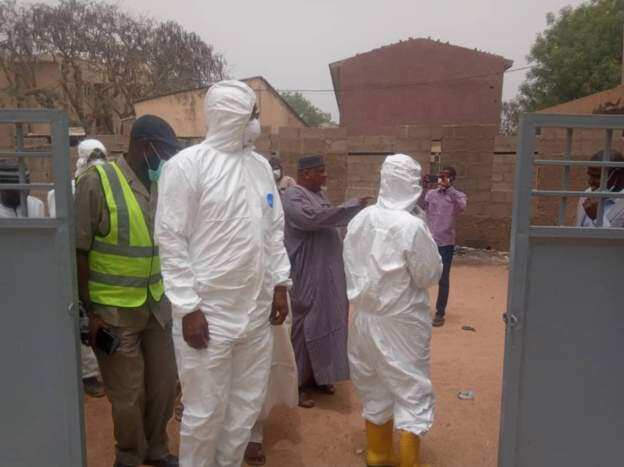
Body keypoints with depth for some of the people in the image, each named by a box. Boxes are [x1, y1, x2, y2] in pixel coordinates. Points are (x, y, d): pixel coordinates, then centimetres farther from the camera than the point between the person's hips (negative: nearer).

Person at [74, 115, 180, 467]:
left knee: (164, 384, 15)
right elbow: (78, 251, -11)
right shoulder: (97, 181, -12)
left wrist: (170, 295, 12)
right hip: (114, 311, -5)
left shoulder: (162, 184, 5)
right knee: (128, 395, 8)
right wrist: (89, 310, -12)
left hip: (157, 306, 5)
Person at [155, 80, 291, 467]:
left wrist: (280, 283, 8)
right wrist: (188, 307, -13)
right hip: (208, 311, -6)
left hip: (257, 309, 6)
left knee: (248, 402, 17)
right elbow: (171, 239, -11)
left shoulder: (261, 165, 9)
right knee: (206, 409, 8)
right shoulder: (188, 164, -9)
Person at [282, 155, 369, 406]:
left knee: (323, 322, 15)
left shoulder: (318, 194, 14)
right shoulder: (293, 195, -14)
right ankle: (296, 383, 14)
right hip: (306, 275, -9)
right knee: (303, 326, 0)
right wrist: (351, 206, -27)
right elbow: (311, 218, -33)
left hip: (326, 272, 9)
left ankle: (315, 376, 30)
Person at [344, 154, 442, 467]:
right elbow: (431, 276, -10)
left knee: (374, 389, 19)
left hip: (364, 317, 6)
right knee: (412, 392, 11)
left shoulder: (359, 219, -3)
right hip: (400, 321, -6)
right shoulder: (412, 226, -20)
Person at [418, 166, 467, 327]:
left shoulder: (458, 195, 0)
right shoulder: (430, 193, 9)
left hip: (445, 244, -2)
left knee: (443, 280, 6)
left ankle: (440, 313, 19)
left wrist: (448, 187, -24)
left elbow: (462, 206, -22)